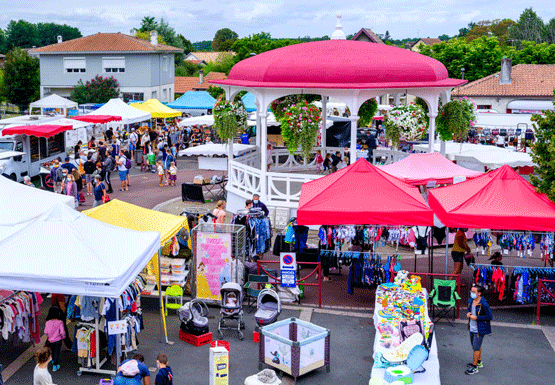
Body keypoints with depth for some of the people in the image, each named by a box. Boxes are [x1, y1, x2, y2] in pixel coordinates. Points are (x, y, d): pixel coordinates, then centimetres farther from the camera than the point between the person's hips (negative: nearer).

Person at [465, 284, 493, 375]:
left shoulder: (483, 304, -23)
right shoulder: (470, 300, 1)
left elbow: (490, 317, -19)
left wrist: (476, 317, -22)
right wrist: (468, 313, -3)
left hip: (479, 329, -8)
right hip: (472, 328, 8)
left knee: (476, 347, -2)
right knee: (477, 346, 23)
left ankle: (474, 367, 8)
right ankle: (479, 362, 41)